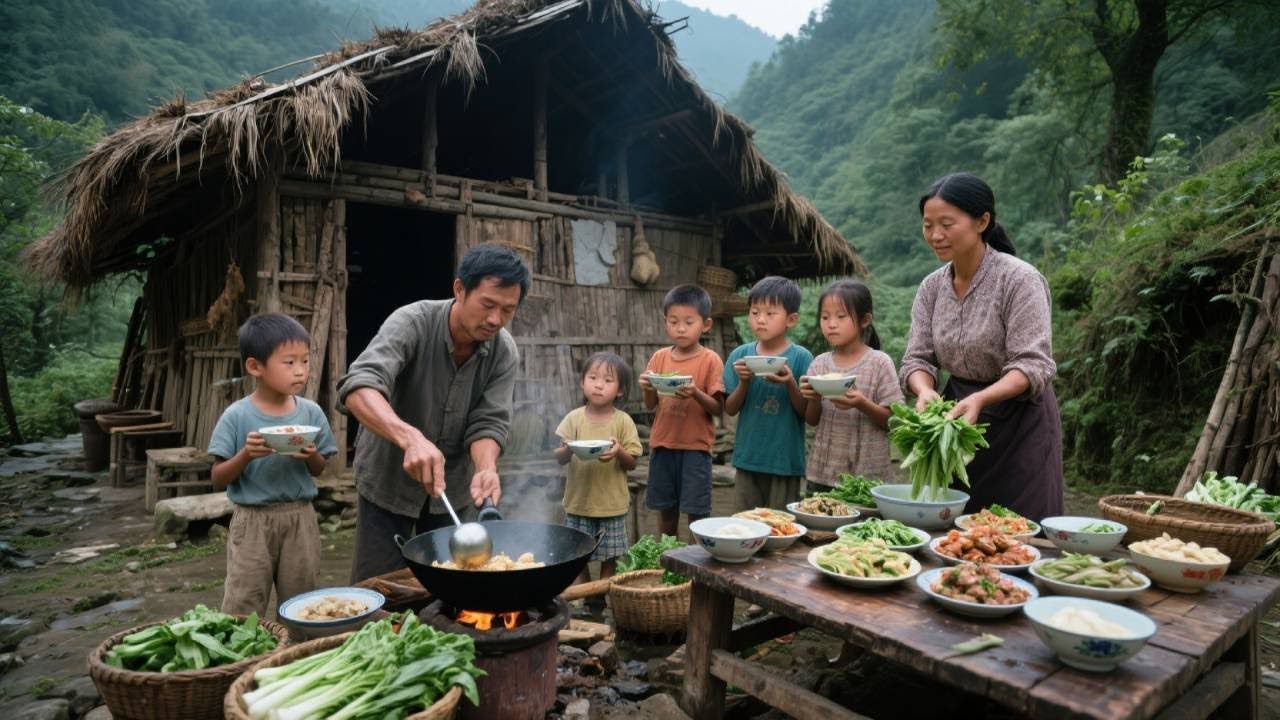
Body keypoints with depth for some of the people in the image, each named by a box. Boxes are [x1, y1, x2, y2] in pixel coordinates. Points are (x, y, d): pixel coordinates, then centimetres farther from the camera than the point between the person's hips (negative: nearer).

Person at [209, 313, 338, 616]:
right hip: (252, 522, -2)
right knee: (242, 612, 5)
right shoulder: (237, 416, -10)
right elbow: (218, 480, -5)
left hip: (300, 519, 3)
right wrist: (245, 455, -23)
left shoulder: (311, 412, -3)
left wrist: (311, 456, -14)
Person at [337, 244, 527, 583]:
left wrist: (487, 468, -37)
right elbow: (358, 388, -39)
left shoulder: (504, 353, -14)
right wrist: (410, 437, -56)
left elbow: (489, 422, -15)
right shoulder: (411, 323, -25)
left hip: (452, 485, 3)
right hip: (388, 477, -3)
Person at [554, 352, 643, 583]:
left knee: (609, 558, 7)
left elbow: (632, 464, -2)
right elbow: (559, 458, 0)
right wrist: (569, 449, -22)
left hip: (612, 504, -1)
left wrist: (619, 451, -23)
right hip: (579, 501, 1)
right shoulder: (574, 418, -1)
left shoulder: (623, 421, -5)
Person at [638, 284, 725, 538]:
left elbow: (718, 408, -8)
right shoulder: (660, 358, 5)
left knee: (696, 513, 1)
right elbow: (651, 405, 7)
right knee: (665, 510, 14)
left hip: (695, 446, -4)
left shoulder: (710, 360, -6)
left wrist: (696, 393, -25)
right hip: (663, 444, 4)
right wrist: (647, 388, -13)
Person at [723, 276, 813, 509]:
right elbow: (730, 409, 2)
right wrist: (744, 382, -16)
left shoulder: (801, 357, -8)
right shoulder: (740, 355, 0)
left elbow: (806, 413, -6)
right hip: (748, 457, 3)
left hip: (785, 461, -3)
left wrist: (790, 384, -23)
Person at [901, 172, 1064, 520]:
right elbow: (918, 358, 0)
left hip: (1019, 424, -5)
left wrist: (980, 399, -35)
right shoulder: (931, 287, 3)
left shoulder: (1020, 279, -14)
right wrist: (925, 391, -22)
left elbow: (1033, 365, -20)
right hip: (958, 421, 5)